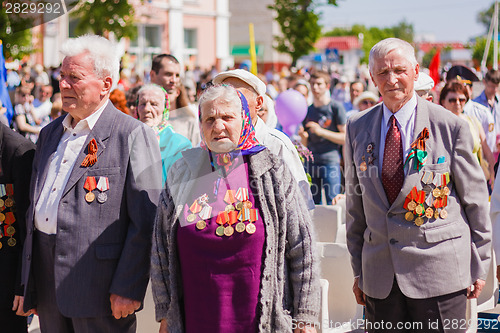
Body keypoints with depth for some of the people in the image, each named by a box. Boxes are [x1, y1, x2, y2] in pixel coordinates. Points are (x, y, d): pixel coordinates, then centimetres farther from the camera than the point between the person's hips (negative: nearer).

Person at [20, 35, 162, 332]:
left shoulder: (134, 135, -8)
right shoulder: (50, 133, 15)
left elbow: (146, 222, -12)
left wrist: (128, 288, -16)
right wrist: (29, 284, 15)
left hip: (100, 283, -6)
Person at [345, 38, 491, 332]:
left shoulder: (451, 127, -4)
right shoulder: (357, 128, 7)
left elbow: (475, 200, 1)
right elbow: (355, 203, 12)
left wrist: (479, 267, 3)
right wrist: (359, 270, 11)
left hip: (440, 272, -3)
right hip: (379, 277, 3)